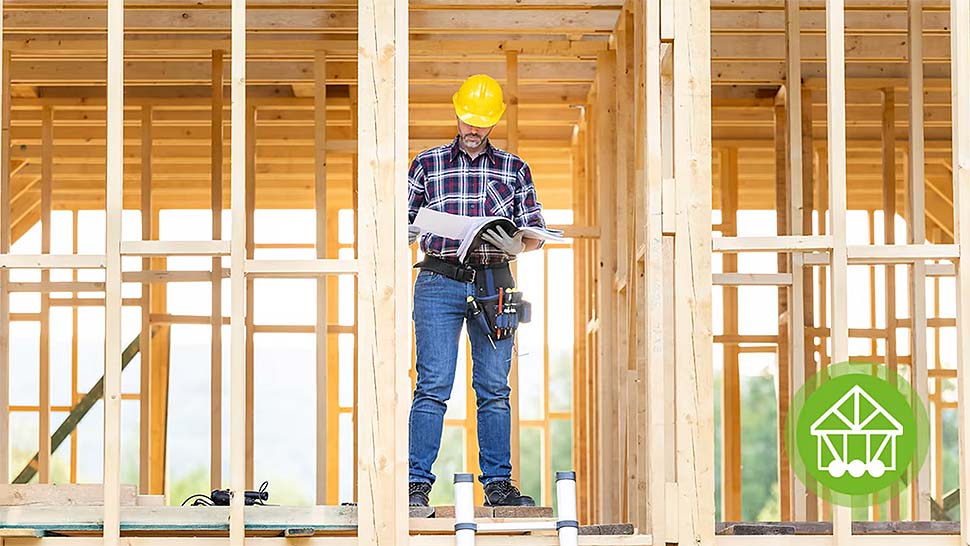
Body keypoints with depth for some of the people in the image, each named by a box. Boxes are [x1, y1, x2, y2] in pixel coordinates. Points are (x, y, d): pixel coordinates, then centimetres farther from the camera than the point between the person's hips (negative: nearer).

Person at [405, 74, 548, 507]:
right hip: (439, 282, -1)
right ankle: (417, 483, -8)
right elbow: (403, 223, 11)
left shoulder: (514, 169, 14)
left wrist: (518, 246, -10)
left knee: (494, 388, 2)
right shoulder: (426, 164, 12)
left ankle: (498, 484, 6)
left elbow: (536, 230, 11)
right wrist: (410, 234, -12)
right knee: (433, 386, -8)